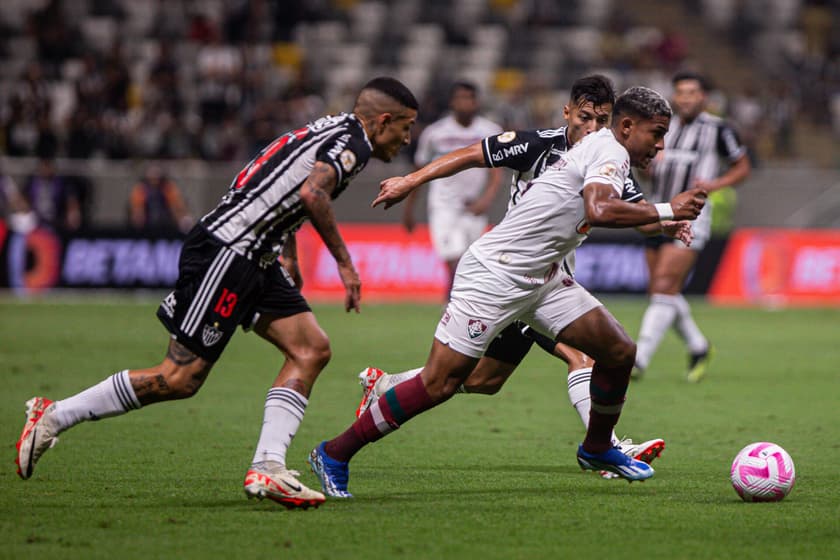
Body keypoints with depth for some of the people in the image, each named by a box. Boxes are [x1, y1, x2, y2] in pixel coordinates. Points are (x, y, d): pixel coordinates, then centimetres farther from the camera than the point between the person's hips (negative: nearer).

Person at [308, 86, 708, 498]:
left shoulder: (603, 149, 13)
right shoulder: (609, 151, -15)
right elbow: (600, 211, -33)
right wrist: (665, 211, -24)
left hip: (540, 278, 10)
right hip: (494, 275, -10)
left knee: (619, 351, 3)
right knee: (438, 384, -10)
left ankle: (597, 449, 26)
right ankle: (334, 454, 1)